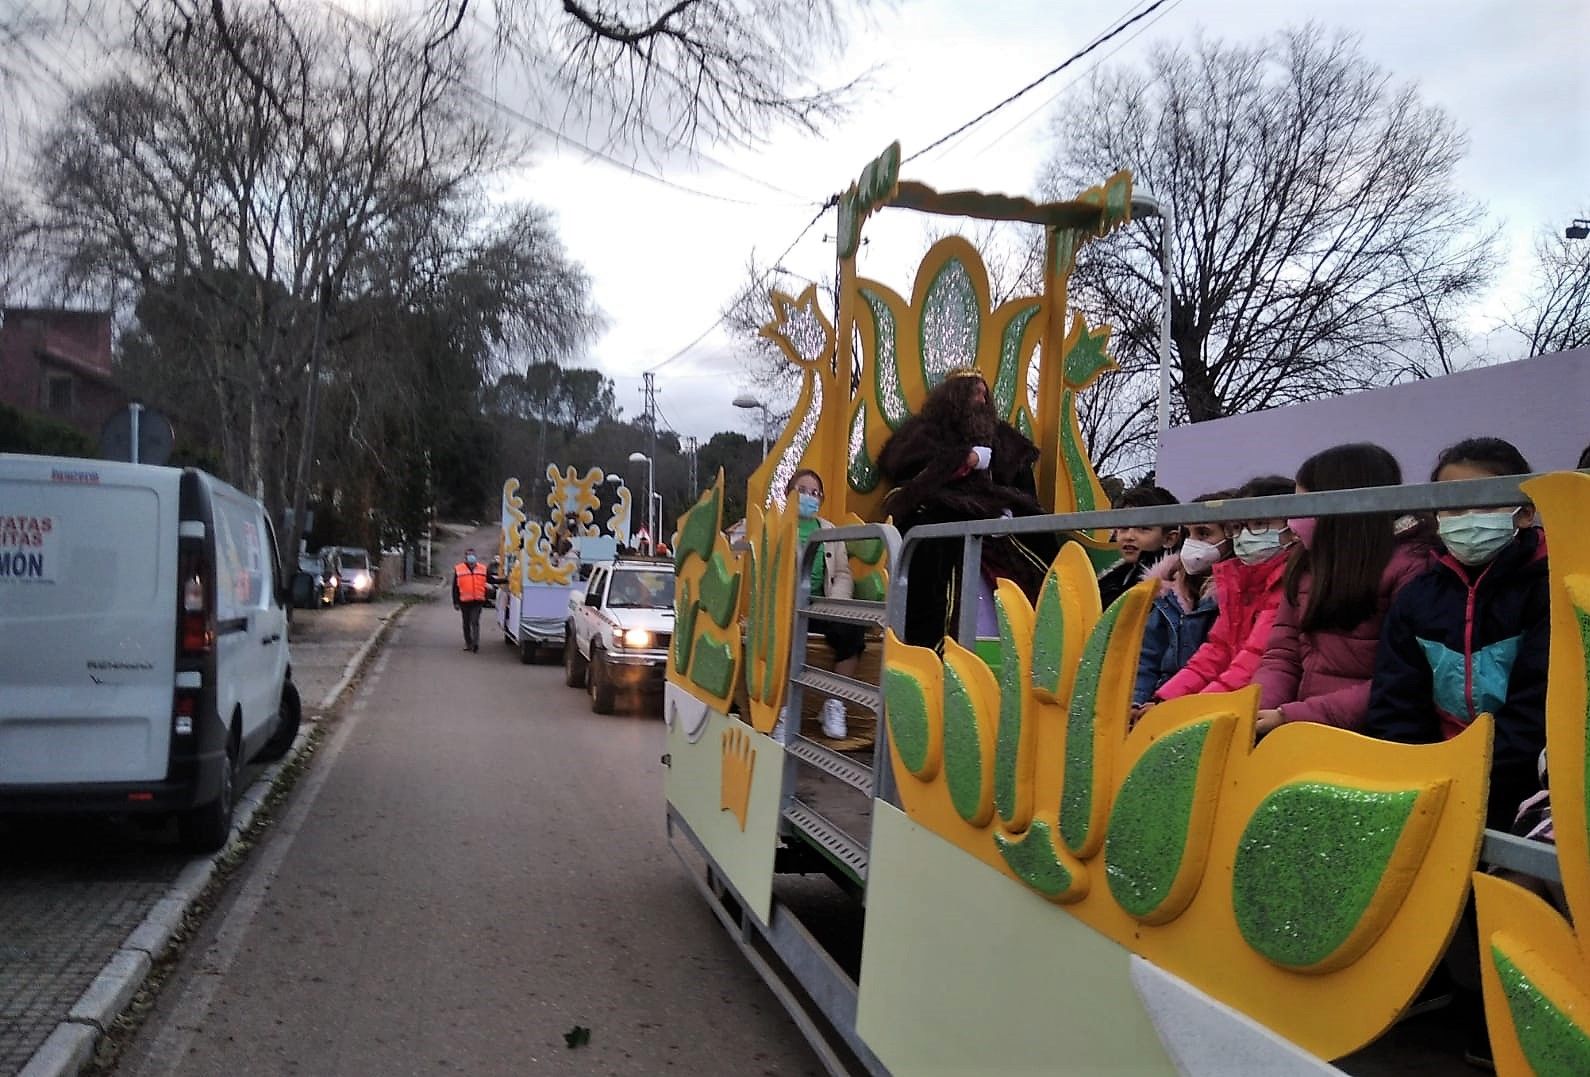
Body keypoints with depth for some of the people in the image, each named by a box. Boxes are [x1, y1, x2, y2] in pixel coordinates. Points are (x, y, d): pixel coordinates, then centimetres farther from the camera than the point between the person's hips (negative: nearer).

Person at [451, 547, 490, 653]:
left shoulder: (483, 569, 7)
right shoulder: (458, 569, 4)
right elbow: (455, 587, 5)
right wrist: (456, 602, 2)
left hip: (478, 601, -1)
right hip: (464, 601, 1)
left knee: (475, 622, -10)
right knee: (466, 624, 10)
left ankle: (475, 643, -14)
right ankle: (468, 643, 20)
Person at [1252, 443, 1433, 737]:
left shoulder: (1410, 567, -8)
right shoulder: (1305, 561, 11)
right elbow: (1282, 657, 10)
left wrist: (1292, 716, -18)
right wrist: (1255, 712, -10)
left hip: (1366, 734, -5)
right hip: (1305, 733, 5)